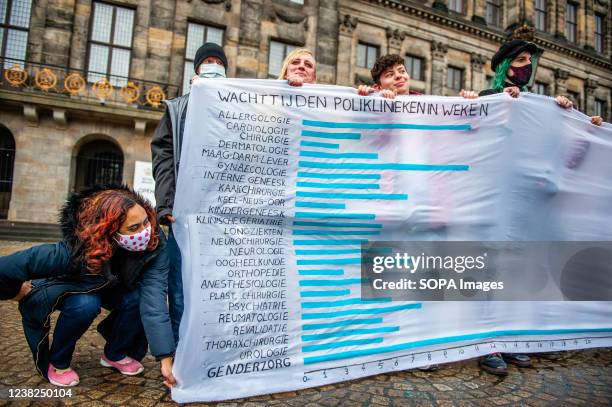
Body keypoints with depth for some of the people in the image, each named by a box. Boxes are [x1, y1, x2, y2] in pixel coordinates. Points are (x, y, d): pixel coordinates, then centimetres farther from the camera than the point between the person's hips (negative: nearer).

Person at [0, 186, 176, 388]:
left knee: (140, 298, -27)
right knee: (85, 304, -34)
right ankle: (57, 362, -4)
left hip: (110, 289, 3)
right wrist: (18, 291, -12)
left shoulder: (154, 245, -35)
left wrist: (165, 359, -46)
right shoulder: (76, 251, -40)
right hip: (66, 288, -2)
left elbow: (154, 300, -40)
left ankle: (115, 354, 3)